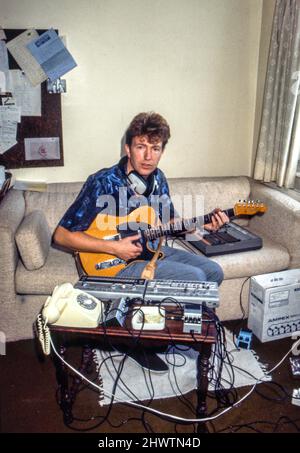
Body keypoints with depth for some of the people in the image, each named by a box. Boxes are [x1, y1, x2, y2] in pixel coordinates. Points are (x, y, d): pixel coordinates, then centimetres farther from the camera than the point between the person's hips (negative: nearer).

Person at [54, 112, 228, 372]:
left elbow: (168, 223, 16)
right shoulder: (103, 182, -20)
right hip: (117, 262, -8)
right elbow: (62, 235, -19)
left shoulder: (158, 179, 2)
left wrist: (203, 224, -1)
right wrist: (114, 247, -25)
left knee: (213, 271, 1)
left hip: (152, 250, 8)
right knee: (194, 278, -21)